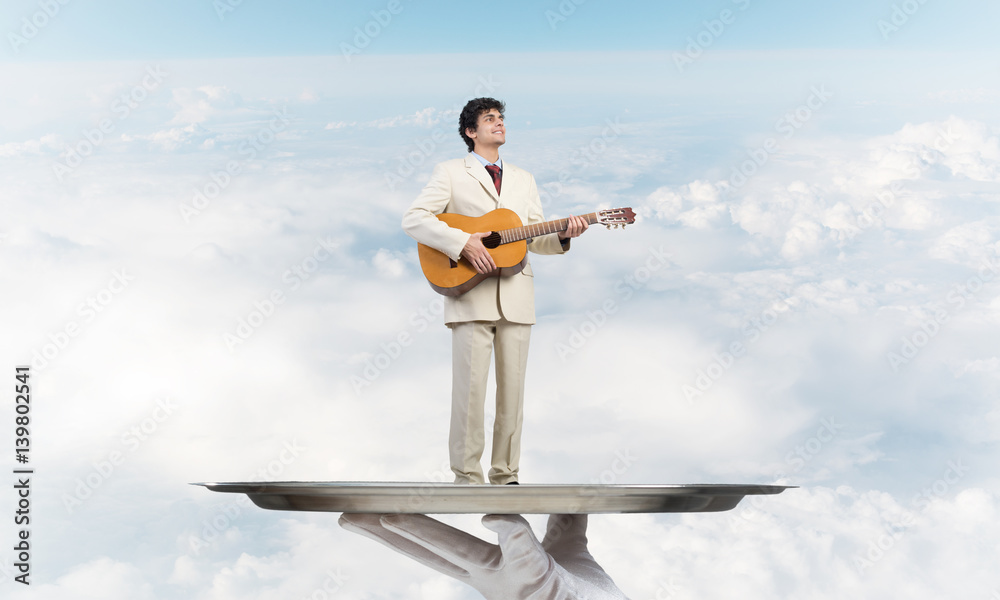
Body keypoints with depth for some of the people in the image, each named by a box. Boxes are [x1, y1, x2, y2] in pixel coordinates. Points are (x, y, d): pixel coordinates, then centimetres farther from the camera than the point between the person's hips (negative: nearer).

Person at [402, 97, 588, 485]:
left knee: (513, 388, 3)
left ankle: (505, 475, 12)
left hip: (515, 299, 4)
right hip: (471, 298, -4)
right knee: (470, 387, -7)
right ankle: (467, 477, 1)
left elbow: (535, 240, 17)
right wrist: (464, 243, -16)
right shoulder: (450, 173, 7)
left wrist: (563, 236, -5)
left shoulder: (523, 180, 22)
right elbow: (413, 219, -5)